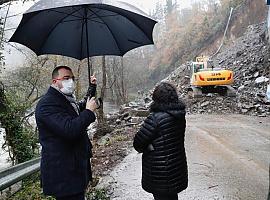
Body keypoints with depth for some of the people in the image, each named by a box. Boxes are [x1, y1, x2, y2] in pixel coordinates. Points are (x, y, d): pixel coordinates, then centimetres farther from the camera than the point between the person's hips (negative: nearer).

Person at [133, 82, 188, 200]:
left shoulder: (155, 118, -24)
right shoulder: (180, 116, -1)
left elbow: (138, 142, -19)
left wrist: (146, 147, 2)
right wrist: (149, 145, 1)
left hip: (160, 172, -7)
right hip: (177, 167, 7)